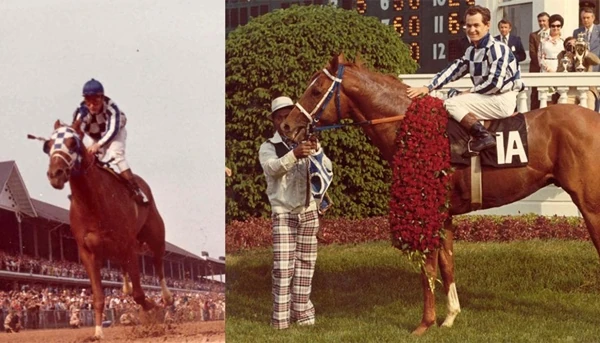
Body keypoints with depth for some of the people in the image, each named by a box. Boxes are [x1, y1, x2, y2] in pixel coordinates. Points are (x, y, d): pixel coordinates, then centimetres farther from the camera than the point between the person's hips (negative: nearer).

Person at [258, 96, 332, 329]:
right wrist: (294, 154, -43)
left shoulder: (307, 145, 6)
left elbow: (327, 169, -7)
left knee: (305, 265, 6)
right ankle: (280, 317, -5)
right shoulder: (268, 148, -1)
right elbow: (273, 168, -23)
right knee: (283, 267, -8)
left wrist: (316, 151, -29)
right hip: (283, 213, -3)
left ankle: (301, 313, 15)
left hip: (308, 211, 3)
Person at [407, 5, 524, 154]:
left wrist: (471, 92, -9)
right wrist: (428, 88, -4)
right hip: (488, 99, 9)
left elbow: (495, 83, -21)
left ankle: (483, 136, -27)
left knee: (451, 104, -18)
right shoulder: (471, 51, 13)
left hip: (502, 101, -9)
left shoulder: (496, 48, -14)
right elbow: (452, 70, 9)